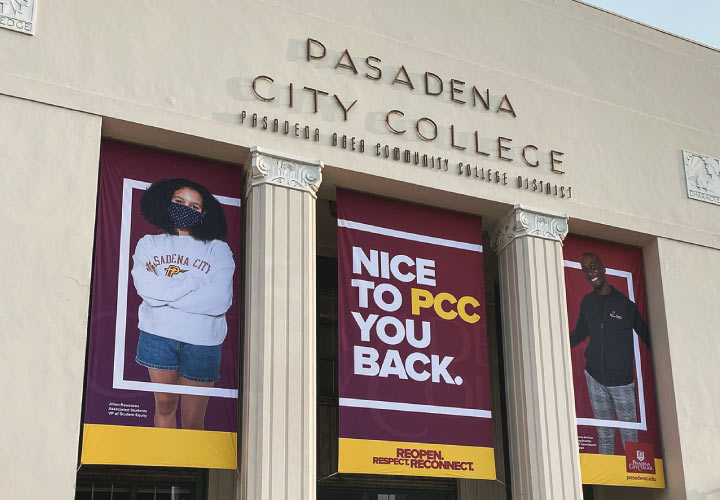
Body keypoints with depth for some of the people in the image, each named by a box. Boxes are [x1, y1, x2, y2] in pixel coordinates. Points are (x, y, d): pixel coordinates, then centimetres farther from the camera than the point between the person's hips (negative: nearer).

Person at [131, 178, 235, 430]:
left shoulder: (218, 250, 5)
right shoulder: (149, 244, 10)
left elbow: (220, 301, -11)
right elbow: (145, 287, -9)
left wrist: (164, 290, -8)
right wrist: (194, 281, -9)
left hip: (201, 342, -1)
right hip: (158, 336, 1)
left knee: (194, 422, 3)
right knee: (165, 405, 7)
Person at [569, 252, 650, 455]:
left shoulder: (625, 303, -4)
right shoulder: (587, 302, 8)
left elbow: (645, 335, 1)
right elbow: (579, 333, 20)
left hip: (622, 380, -3)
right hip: (595, 377, 3)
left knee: (630, 437, -2)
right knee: (604, 436, 8)